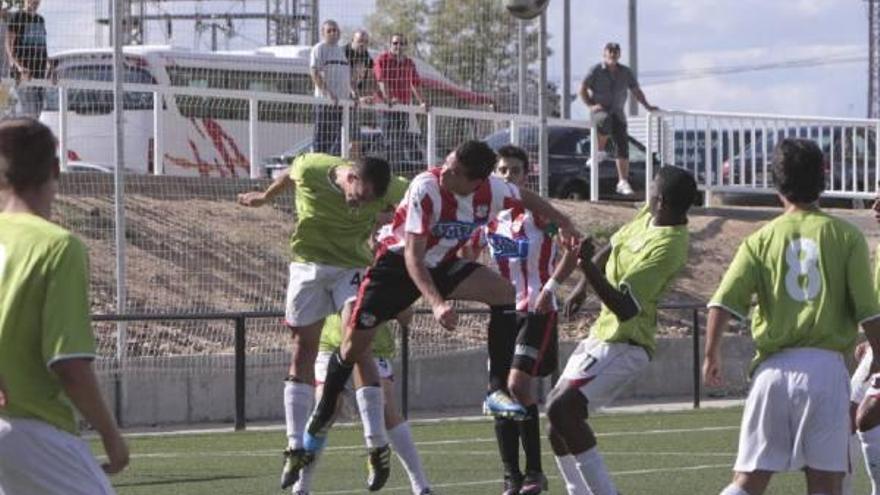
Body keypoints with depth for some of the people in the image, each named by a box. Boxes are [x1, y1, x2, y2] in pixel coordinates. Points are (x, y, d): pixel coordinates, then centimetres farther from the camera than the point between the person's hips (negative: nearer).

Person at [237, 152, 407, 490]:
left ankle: (378, 447, -12)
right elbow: (289, 176, 7)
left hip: (352, 266, -1)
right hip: (308, 264, 1)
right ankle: (296, 447, 2)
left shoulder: (386, 189, -18)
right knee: (302, 349, 0)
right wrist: (265, 197, 24)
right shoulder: (309, 169, -18)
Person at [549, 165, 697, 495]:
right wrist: (582, 287, 14)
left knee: (562, 409, -23)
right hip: (603, 333, 10)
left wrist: (588, 269, -38)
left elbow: (626, 309, -31)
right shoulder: (649, 216, 2)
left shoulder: (667, 247, -26)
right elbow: (613, 247, 22)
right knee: (558, 410, 14)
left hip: (623, 345, -10)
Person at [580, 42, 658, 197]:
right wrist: (590, 105, -12)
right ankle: (599, 152, -19)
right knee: (606, 120, -41)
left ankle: (623, 182, -4)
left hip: (618, 113, 4)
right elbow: (583, 89, 0)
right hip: (599, 111, -4)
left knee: (622, 147, -6)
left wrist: (647, 106, 6)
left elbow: (636, 91, 17)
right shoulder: (596, 71, -2)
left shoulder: (626, 72, 10)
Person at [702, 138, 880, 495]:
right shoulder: (846, 237, 1)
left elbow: (723, 302, -4)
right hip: (826, 367, -1)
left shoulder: (762, 239, 5)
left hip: (773, 368, 2)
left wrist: (711, 354, 9)